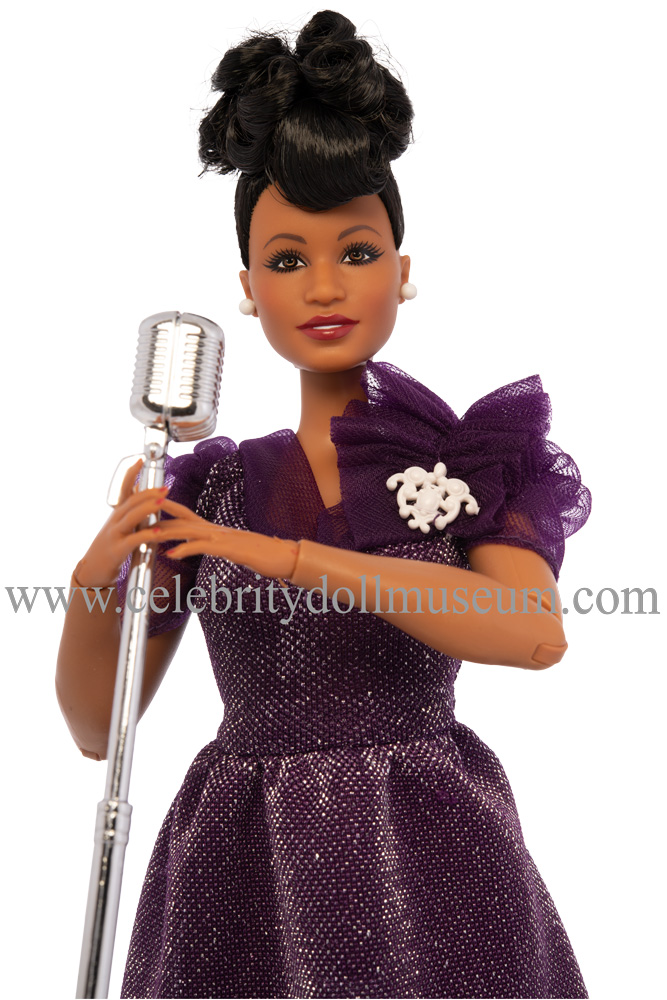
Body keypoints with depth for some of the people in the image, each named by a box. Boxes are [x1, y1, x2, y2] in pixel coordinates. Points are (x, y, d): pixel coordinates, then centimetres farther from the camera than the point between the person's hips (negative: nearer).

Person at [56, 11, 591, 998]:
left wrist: (286, 555, -23)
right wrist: (96, 579, -14)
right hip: (245, 883, 2)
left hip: (430, 871, -1)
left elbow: (535, 631, -21)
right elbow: (98, 726, 4)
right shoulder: (209, 487, 2)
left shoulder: (472, 454, -1)